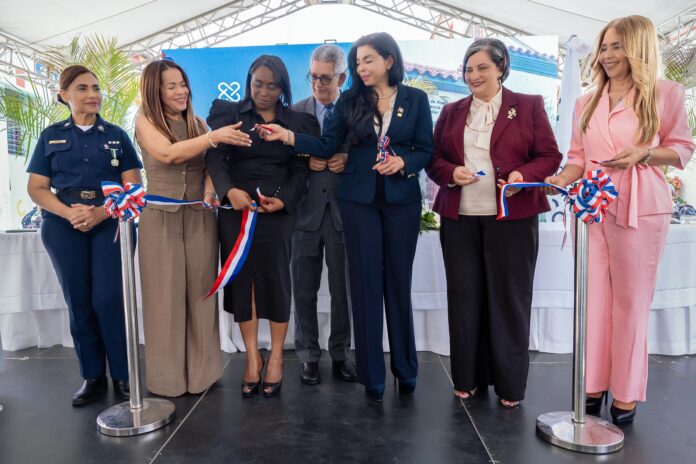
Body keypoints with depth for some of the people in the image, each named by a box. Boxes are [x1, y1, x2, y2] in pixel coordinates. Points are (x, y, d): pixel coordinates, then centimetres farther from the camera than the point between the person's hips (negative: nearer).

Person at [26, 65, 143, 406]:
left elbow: (133, 186, 1)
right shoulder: (51, 136, 10)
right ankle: (92, 377, 17)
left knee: (109, 299, -7)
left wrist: (102, 212, -15)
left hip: (111, 223, -1)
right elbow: (36, 188, 5)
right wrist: (69, 213, -14)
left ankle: (122, 376, 6)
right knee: (78, 302, 4)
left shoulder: (116, 135, 9)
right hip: (64, 227, 2)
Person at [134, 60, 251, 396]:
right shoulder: (146, 122, 0)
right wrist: (214, 137, -25)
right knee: (166, 294, 4)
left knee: (200, 291, 6)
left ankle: (201, 370, 19)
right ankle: (168, 375, 17)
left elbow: (210, 165, 4)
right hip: (161, 217, -3)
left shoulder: (197, 124, 10)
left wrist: (210, 190, -17)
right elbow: (168, 154, -17)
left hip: (200, 216, 3)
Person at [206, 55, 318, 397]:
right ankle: (252, 357, 17)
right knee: (241, 280, 4)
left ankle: (276, 358, 18)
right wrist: (228, 190, -21)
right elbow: (215, 157, -4)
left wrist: (283, 200, -15)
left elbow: (300, 170, 3)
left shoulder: (297, 121, 7)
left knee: (275, 280, 3)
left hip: (277, 212, 0)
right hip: (236, 209, 1)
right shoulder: (229, 113, 7)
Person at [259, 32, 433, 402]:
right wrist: (289, 135, -14)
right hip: (359, 200, 0)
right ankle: (372, 375, 14)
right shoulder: (350, 101, 4)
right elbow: (327, 147, -1)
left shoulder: (415, 99, 4)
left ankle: (405, 369, 24)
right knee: (366, 284, 2)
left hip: (402, 201, 0)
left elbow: (425, 150, 3)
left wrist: (403, 162, -16)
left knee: (399, 282, 7)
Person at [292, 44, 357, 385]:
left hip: (344, 210, -1)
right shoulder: (295, 112, 6)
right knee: (304, 290, 8)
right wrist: (304, 162, -12)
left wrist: (350, 161, -13)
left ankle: (341, 354, 26)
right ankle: (309, 356, 23)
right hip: (306, 210, 1)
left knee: (343, 290, 9)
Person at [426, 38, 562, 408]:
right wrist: (451, 172, -9)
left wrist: (523, 175, -17)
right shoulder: (451, 112, 14)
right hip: (460, 220, 3)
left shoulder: (529, 105, 6)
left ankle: (510, 384, 18)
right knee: (464, 299, 7)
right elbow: (434, 159, 12)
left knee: (509, 300, 4)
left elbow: (549, 156, 2)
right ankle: (468, 377, 22)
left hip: (512, 219, -2)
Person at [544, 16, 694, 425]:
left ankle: (626, 393, 19)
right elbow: (578, 156, 12)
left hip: (639, 210, -3)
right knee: (594, 297, 7)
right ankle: (594, 385, 20)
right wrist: (561, 179, -7)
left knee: (631, 301, 5)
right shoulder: (586, 103, 12)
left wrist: (643, 153, -13)